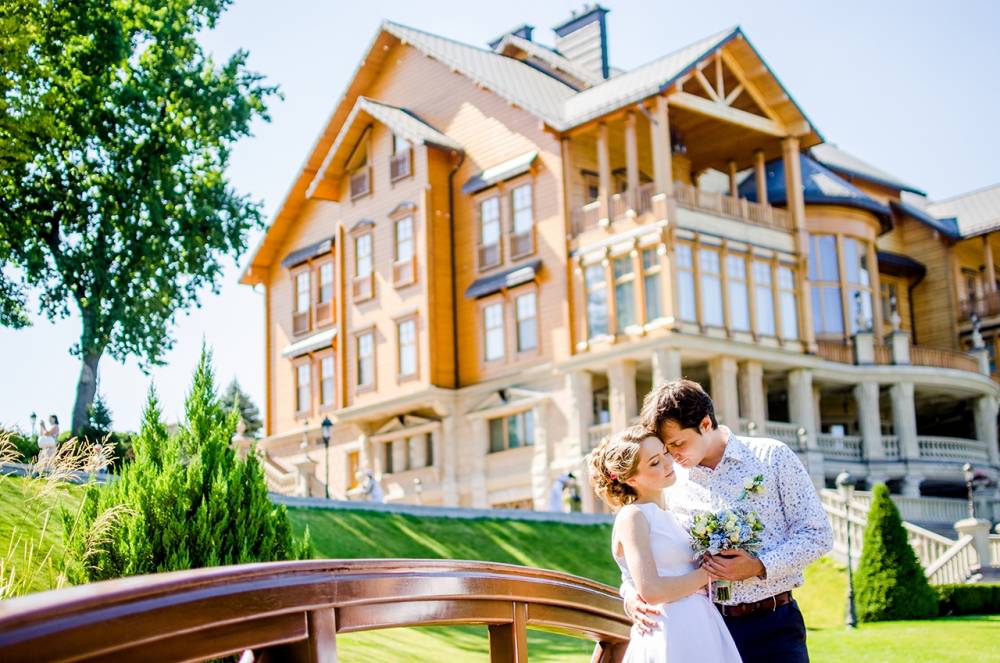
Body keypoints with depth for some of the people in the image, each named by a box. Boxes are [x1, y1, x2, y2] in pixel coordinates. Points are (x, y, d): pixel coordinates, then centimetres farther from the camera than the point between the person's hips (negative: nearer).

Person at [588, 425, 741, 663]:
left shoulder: (669, 516, 15)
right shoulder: (632, 516, -9)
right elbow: (651, 592, -19)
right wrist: (709, 571, -9)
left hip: (703, 630, 8)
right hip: (670, 638, -8)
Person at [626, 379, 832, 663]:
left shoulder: (772, 456, -1)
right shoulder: (671, 488, 5)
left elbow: (818, 534, -3)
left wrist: (759, 567, -17)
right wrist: (631, 594, -12)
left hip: (773, 627, -2)